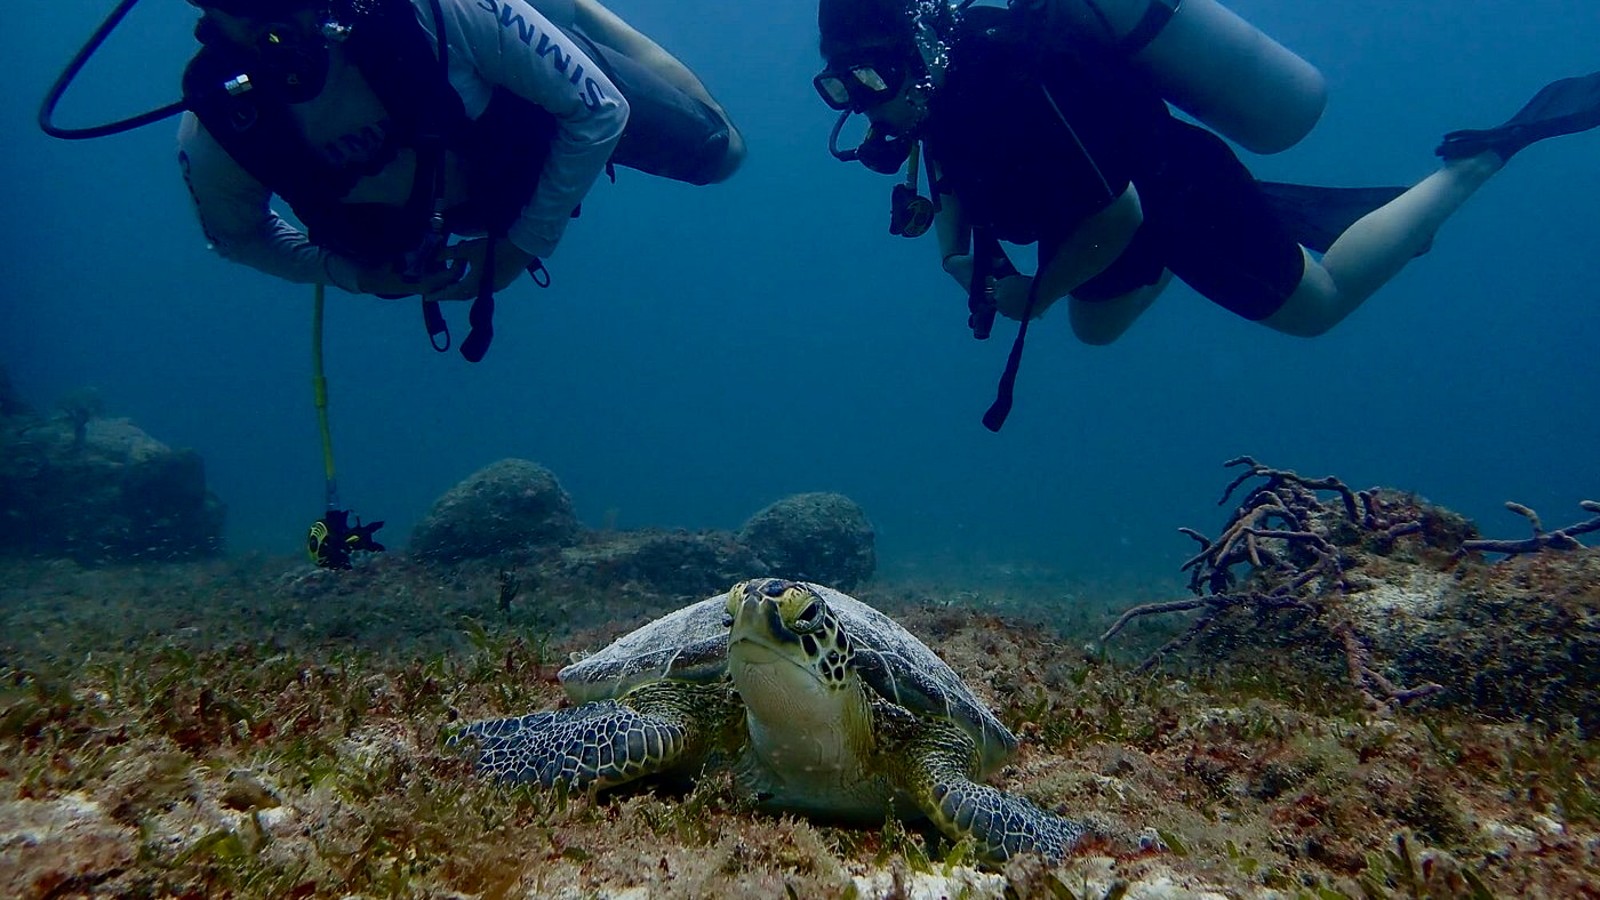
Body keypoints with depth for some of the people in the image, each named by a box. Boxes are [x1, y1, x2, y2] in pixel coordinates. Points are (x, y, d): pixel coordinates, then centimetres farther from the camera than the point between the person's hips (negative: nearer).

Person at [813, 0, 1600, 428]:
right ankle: (1279, 213, 34)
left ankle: (1482, 155, 22)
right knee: (1094, 326, 28)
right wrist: (964, 264, -13)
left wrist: (1033, 295, -23)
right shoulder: (944, 88, -10)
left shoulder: (1013, 90, -37)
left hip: (1190, 199, -8)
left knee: (1319, 304, 9)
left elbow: (1120, 216, -32)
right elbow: (953, 201, 6)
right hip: (1131, 200, 9)